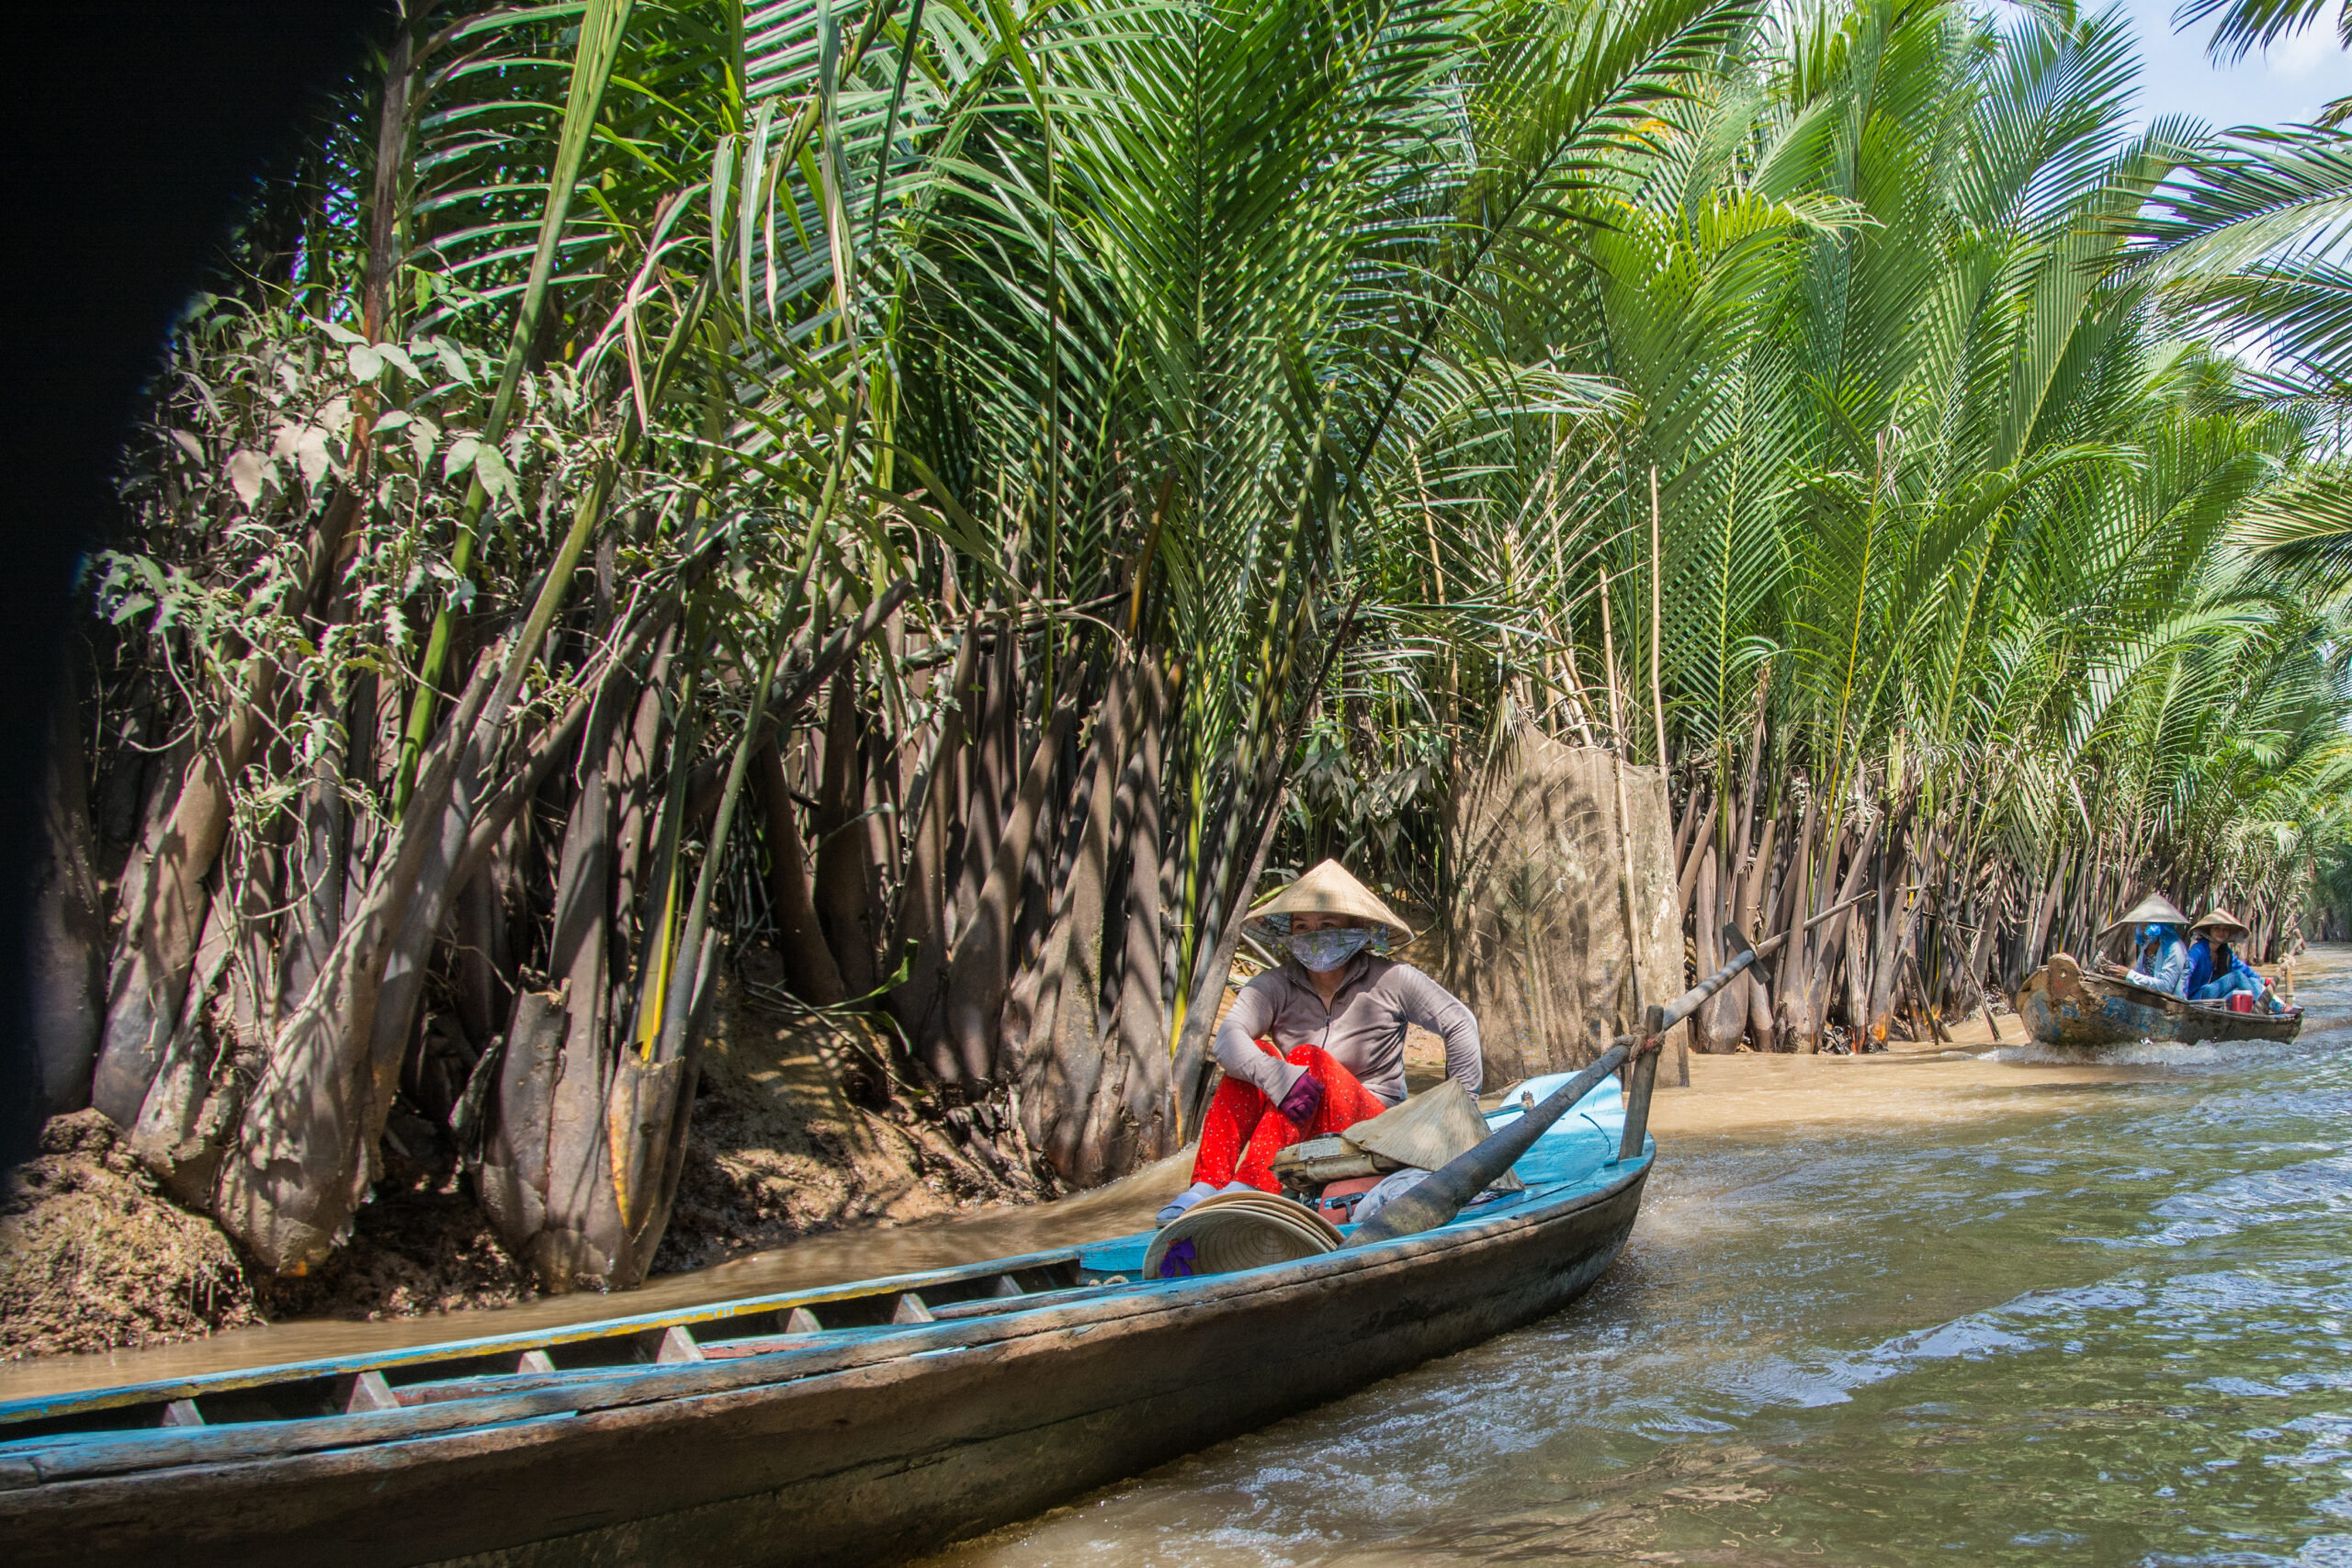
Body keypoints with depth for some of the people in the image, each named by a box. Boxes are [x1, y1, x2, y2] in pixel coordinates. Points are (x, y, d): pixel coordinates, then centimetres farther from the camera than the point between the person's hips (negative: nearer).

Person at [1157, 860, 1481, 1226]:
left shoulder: (1390, 981, -5)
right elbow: (1228, 1038, -22)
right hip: (1297, 1131, 2)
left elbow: (1460, 1024, 2)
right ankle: (1208, 1184, -36)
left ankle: (1250, 1188, -45)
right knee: (1257, 1055, -24)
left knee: (1309, 1058, -29)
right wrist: (1276, 1077, -42)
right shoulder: (1274, 986, -4)